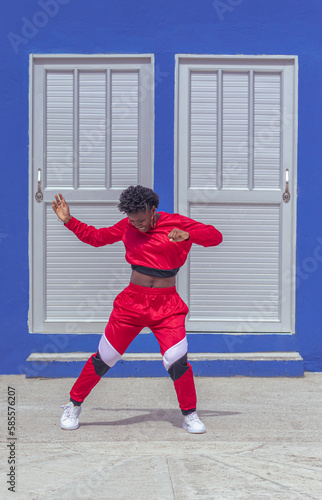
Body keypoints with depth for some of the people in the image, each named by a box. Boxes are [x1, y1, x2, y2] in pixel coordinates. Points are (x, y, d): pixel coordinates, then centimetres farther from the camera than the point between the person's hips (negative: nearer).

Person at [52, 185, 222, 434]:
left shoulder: (176, 223, -3)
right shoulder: (127, 226, 6)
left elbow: (215, 236, -5)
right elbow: (95, 237, 19)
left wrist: (187, 235, -22)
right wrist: (69, 221, 9)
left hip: (167, 305, -2)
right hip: (132, 301, 2)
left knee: (177, 361, -15)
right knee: (104, 358, 3)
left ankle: (190, 415, 6)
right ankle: (74, 405, 21)